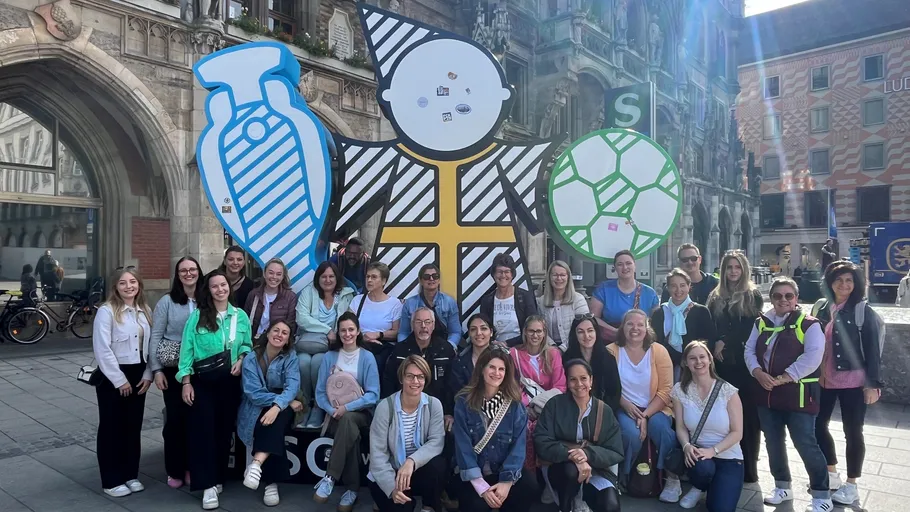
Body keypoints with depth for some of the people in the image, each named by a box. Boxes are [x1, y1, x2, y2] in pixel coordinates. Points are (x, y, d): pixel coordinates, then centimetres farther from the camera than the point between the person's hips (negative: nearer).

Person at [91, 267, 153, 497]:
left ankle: (131, 475, 26)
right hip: (113, 377, -5)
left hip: (138, 376, 6)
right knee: (111, 428, 5)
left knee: (134, 426, 13)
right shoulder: (107, 311, -12)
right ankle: (112, 481, 16)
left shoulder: (145, 312, 6)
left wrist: (148, 375, -1)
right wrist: (120, 380, -16)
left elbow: (150, 345, 8)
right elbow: (102, 349, -16)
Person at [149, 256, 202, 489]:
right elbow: (155, 336, -3)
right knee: (175, 417, 2)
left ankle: (192, 467, 22)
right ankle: (175, 470, 18)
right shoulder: (167, 301, -2)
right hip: (173, 368, -1)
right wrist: (156, 369, -9)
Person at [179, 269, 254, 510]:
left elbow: (248, 345, 11)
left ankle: (218, 477, 25)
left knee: (225, 428, 10)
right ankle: (208, 485, 0)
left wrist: (241, 359, -10)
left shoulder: (240, 316, 4)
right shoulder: (197, 316, -3)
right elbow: (187, 350, -5)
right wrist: (186, 382, -9)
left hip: (230, 381, 2)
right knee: (203, 429, -5)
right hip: (202, 381, -2)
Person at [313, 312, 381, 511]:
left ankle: (330, 478, -32)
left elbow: (373, 395, -9)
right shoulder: (329, 356, 5)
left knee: (347, 420, -37)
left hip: (360, 412, -1)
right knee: (349, 431, -33)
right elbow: (320, 392, 2)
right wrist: (332, 410, -17)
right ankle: (352, 488, -25)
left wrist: (347, 408, -20)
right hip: (336, 414, 1)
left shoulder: (367, 357, -2)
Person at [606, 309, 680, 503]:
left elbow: (665, 390, -6)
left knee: (660, 427, -30)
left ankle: (672, 477, -7)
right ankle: (621, 477, -3)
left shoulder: (658, 351, -4)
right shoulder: (611, 351, -4)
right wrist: (625, 404, -18)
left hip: (654, 409, 1)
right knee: (631, 433, -30)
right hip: (624, 408, 0)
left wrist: (645, 415, -16)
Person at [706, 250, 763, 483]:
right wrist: (716, 346, -6)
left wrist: (726, 341, -8)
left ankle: (748, 469, 7)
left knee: (747, 414, -1)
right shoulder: (715, 297, 14)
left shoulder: (753, 295, 4)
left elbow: (753, 328, -4)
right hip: (722, 363, 3)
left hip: (745, 362, -3)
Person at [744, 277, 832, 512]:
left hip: (798, 394, -6)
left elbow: (812, 357, -19)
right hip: (766, 392, 6)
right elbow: (749, 350, 6)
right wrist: (758, 373, -12)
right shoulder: (762, 322, 9)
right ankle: (782, 486, 32)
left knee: (805, 443, -3)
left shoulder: (809, 324, -8)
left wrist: (782, 378, -21)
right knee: (773, 442, 15)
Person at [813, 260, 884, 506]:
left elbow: (873, 350, -9)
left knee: (852, 431, 5)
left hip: (853, 382, -5)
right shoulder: (822, 307, 5)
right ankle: (831, 474, 31)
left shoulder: (863, 311, -7)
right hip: (824, 380, 5)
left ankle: (851, 485, 20)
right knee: (818, 424, 12)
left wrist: (873, 384, -13)